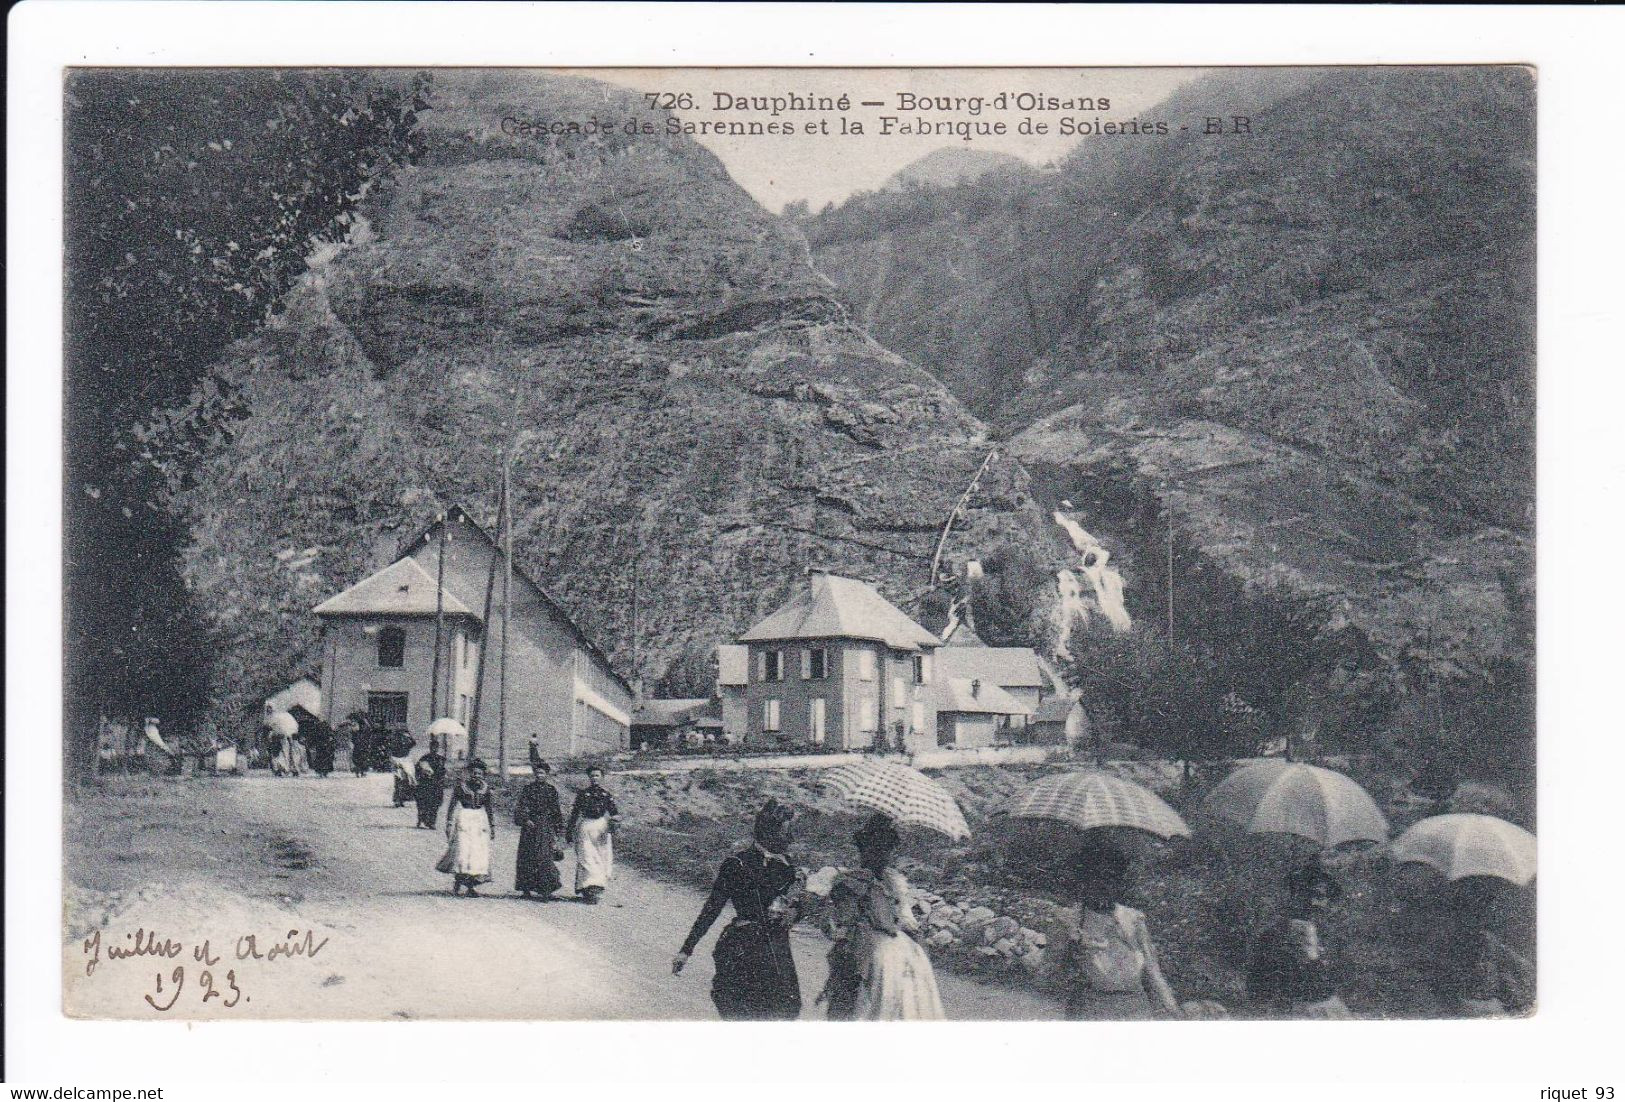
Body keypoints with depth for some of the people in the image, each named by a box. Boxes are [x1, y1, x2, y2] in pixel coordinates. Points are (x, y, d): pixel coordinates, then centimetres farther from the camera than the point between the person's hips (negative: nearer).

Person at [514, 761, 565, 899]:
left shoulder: (551, 790, 9)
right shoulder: (527, 789, 5)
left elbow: (556, 811, 13)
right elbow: (521, 807, -3)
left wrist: (558, 830, 10)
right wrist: (526, 820, -21)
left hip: (546, 827, 0)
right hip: (530, 825, 0)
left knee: (545, 857, -9)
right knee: (527, 858, 1)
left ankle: (546, 889, -11)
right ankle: (526, 889, 10)